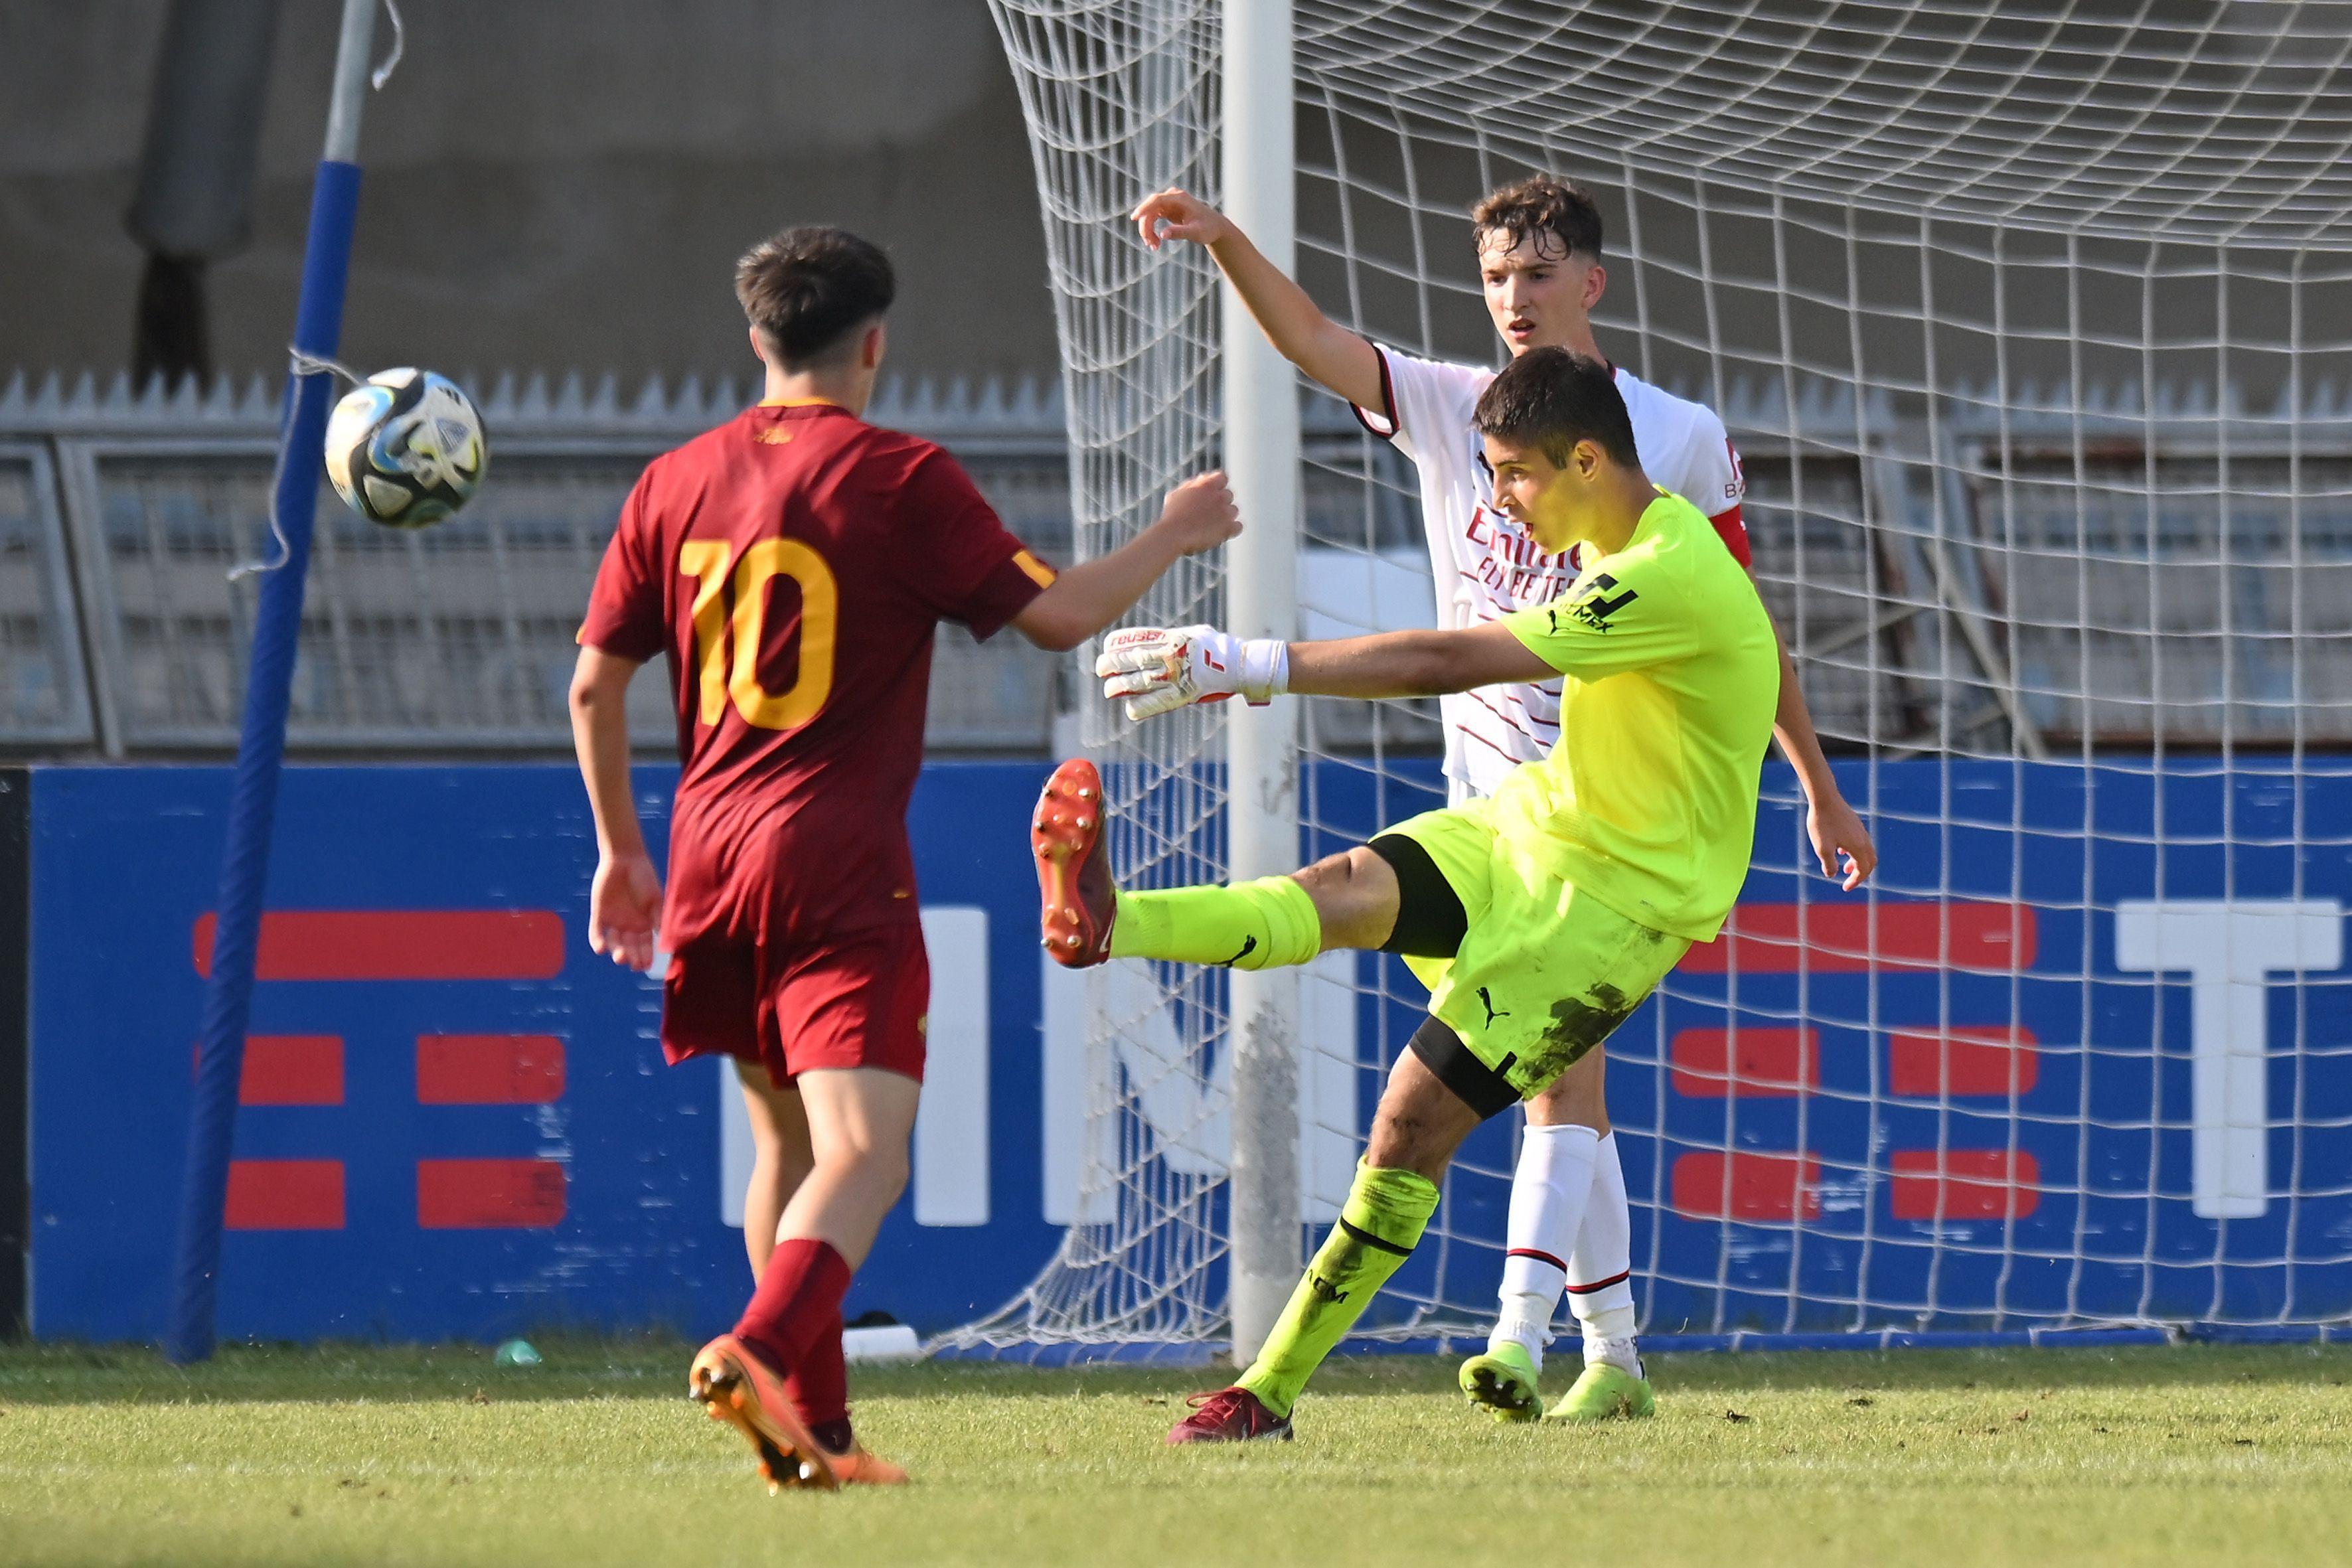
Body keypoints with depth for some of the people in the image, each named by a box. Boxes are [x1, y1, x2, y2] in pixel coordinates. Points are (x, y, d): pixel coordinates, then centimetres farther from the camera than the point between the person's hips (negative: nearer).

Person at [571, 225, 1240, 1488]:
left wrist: (620, 851, 26)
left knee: (788, 1144, 19)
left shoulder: (675, 484, 11)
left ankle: (815, 1428, 19)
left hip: (709, 855, 6)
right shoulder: (899, 480, -5)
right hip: (838, 865, -6)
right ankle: (763, 1352, -37)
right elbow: (1056, 616, -5)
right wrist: (1174, 537, 12)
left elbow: (594, 684, 14)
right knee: (863, 1155, -13)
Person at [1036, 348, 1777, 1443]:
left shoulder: (1670, 581, -25)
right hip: (1531, 820, 7)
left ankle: (1272, 1389, -6)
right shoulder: (1621, 545, 6)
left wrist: (1255, 666, -30)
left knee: (1414, 1121, -14)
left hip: (1620, 897, -7)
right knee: (1350, 890, -23)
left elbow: (1449, 664, -29)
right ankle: (1104, 920, -52)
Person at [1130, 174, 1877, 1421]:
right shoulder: (1448, 409, 9)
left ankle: (1519, 1335, -29)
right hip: (1490, 776, 4)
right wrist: (1221, 238, -23)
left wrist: (1820, 790, 16)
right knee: (1562, 1076, 8)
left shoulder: (1682, 438, 4)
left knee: (1557, 1055, -19)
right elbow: (1312, 341, -5)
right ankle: (1613, 1355, 16)